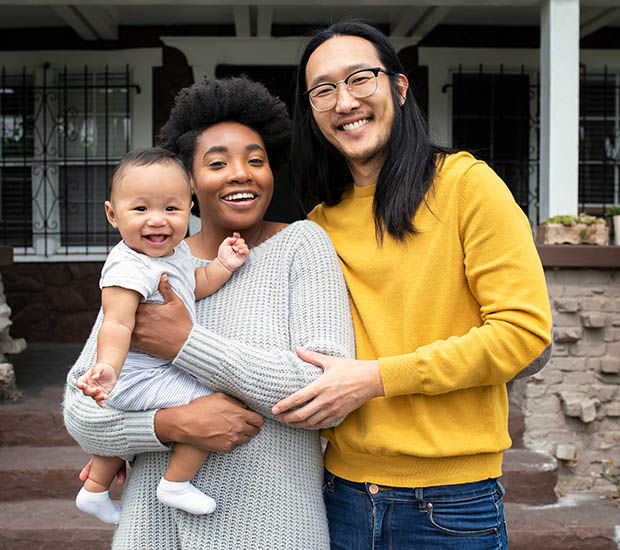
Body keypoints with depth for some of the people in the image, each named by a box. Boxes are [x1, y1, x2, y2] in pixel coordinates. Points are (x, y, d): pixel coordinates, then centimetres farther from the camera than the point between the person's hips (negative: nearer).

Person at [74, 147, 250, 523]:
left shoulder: (175, 250, 0)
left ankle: (94, 490, 50)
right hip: (142, 376, -10)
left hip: (161, 370, 10)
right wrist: (107, 368, -57)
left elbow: (192, 287, 16)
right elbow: (117, 323, -40)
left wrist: (222, 265, 0)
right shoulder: (129, 268, -30)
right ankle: (176, 485, -2)